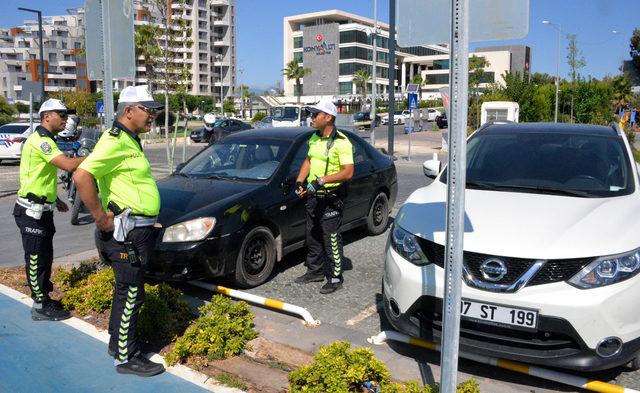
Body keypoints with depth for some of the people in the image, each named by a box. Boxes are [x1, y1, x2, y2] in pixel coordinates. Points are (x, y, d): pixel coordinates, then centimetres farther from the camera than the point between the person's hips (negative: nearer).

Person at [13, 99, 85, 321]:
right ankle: (40, 308, 8)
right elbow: (68, 165, -32)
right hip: (32, 212, -10)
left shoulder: (45, 140, 15)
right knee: (36, 259, -1)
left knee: (44, 257, 17)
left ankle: (43, 299, 29)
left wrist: (55, 199, 21)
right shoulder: (40, 140, -19)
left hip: (42, 209, 10)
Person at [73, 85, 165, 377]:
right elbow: (82, 177, -30)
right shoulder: (116, 141, -18)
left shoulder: (129, 140, 14)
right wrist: (101, 218, -24)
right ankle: (126, 358, 12)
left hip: (137, 230, 10)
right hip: (127, 233, -10)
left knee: (126, 290, 21)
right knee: (130, 294, 0)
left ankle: (118, 342, 36)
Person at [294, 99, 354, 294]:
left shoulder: (341, 142, -16)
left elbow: (348, 172, -22)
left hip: (331, 199, -8)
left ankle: (335, 278, 9)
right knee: (312, 237, 18)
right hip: (313, 196, 9)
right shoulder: (314, 138, 9)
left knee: (331, 240, -2)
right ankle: (315, 271, 33)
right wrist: (300, 181, 6)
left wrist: (321, 180, -28)